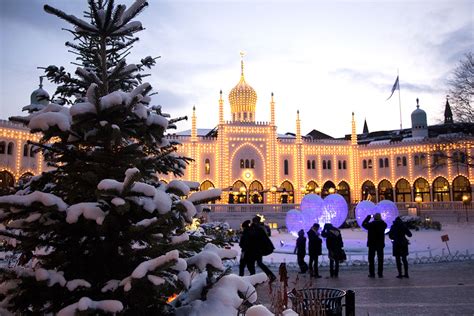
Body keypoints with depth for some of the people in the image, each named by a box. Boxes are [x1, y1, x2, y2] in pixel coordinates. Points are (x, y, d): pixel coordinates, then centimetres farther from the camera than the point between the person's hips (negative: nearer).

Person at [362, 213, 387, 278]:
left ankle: (372, 273, 4)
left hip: (372, 244, -2)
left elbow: (363, 224, 4)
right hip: (380, 244, 2)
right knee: (380, 259, 9)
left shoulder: (370, 224, -13)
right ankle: (380, 273, 10)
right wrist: (380, 220, 15)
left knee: (371, 259, 5)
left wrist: (368, 217, 10)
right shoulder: (383, 224, -6)